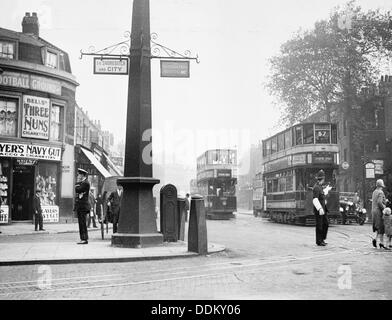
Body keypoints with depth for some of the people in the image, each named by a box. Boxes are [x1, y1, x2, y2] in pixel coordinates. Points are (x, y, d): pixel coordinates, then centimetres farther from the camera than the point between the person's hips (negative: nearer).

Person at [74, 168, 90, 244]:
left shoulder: (86, 183, -12)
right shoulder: (81, 182, 19)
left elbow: (77, 190, -19)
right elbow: (77, 191, 17)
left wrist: (77, 183, -2)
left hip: (83, 206, -10)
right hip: (79, 206, 10)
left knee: (82, 223, -9)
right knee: (81, 223, 10)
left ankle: (84, 239, -8)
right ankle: (83, 238, 13)